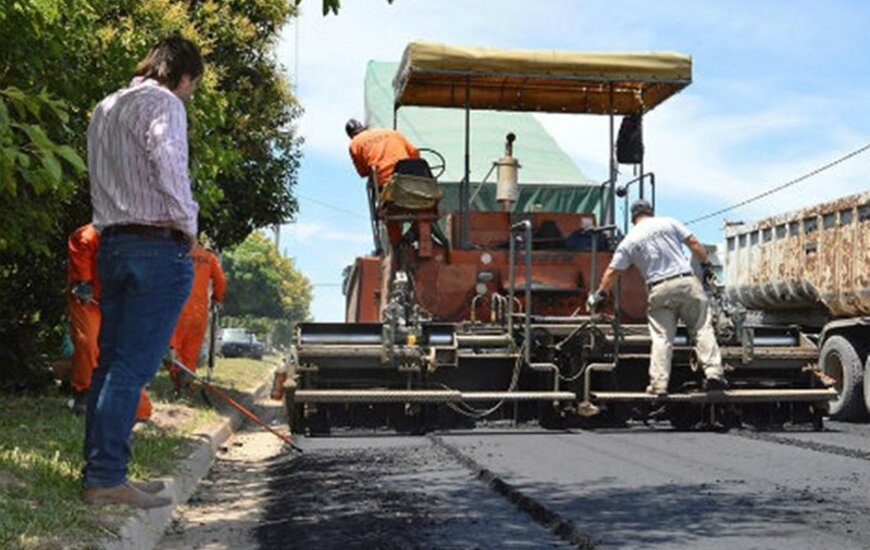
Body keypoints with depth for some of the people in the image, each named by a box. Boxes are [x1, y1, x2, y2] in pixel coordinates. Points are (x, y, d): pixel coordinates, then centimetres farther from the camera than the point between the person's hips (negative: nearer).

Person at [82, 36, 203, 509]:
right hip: (159, 246, -8)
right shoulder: (163, 102, -5)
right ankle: (105, 476, -6)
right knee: (132, 367, -7)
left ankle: (98, 471, 15)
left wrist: (124, 226, 14)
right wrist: (188, 223, -12)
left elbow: (102, 178, 17)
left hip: (112, 243, 8)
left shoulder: (104, 108, 21)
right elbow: (167, 159, -22)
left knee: (110, 362, 10)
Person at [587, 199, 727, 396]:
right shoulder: (668, 223, 10)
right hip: (686, 282, 0)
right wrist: (706, 264, 17)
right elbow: (694, 243, 6)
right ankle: (713, 373, -2)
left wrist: (600, 294, 22)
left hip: (660, 290, 0)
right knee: (702, 328, 5)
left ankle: (658, 384, -5)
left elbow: (611, 272, 11)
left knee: (662, 337, 1)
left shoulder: (629, 241, 10)